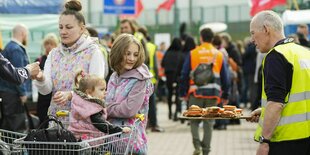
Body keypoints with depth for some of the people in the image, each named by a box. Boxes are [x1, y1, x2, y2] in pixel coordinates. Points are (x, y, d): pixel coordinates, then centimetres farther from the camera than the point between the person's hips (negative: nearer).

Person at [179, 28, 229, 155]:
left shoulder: (192, 54, 0)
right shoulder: (219, 55, 5)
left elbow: (184, 75, -1)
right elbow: (224, 77, 7)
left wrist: (183, 93, 8)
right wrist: (225, 96, 15)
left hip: (196, 93, -1)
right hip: (213, 93, 1)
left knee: (194, 121, 9)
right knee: (208, 123, 9)